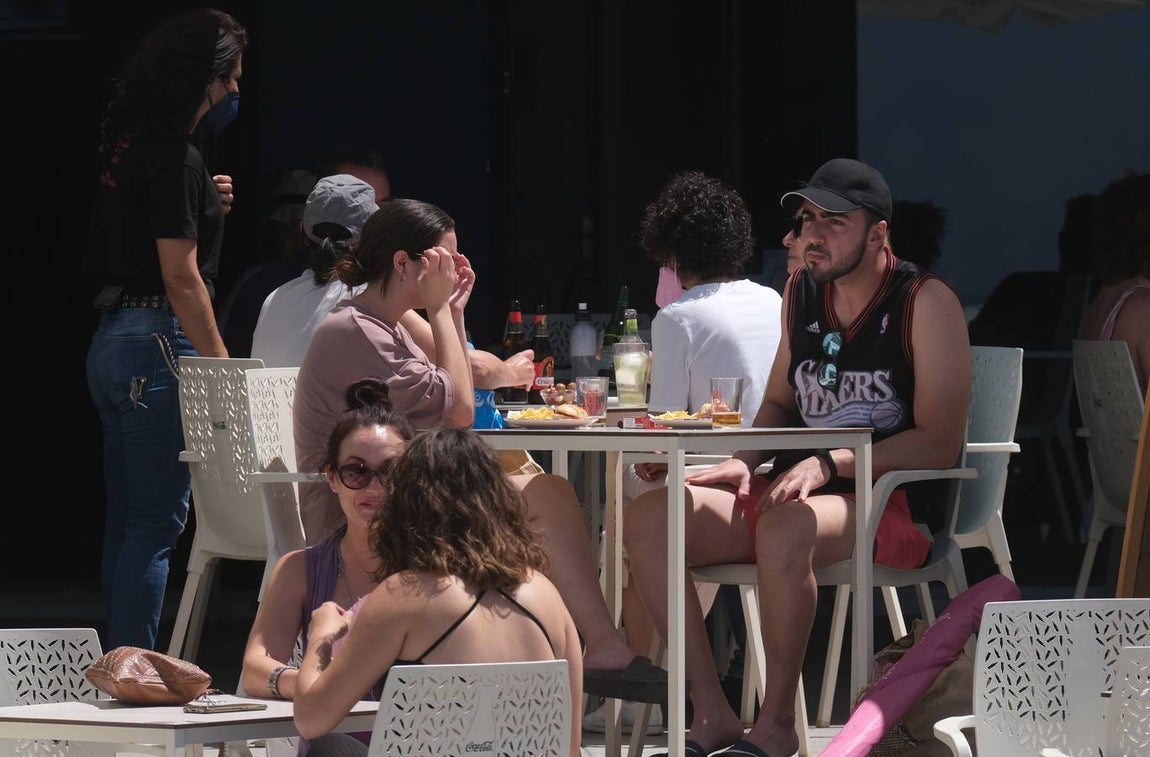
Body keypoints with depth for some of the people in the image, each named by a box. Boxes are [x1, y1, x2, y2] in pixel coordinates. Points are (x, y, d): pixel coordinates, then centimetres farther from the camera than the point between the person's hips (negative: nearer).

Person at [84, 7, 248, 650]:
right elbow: (181, 278, -17)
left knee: (128, 523, 13)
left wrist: (205, 209, 14)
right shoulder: (175, 159, -14)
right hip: (157, 340, -10)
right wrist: (222, 365, -14)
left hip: (114, 339, 10)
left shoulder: (130, 148, 14)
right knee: (157, 522, -8)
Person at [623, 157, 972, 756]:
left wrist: (827, 465, -20)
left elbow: (940, 442, -13)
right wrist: (745, 461, 2)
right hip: (792, 496, 7)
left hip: (896, 504, -7)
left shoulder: (925, 302, -8)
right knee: (647, 518, -14)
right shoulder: (802, 293, 12)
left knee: (784, 527, -39)